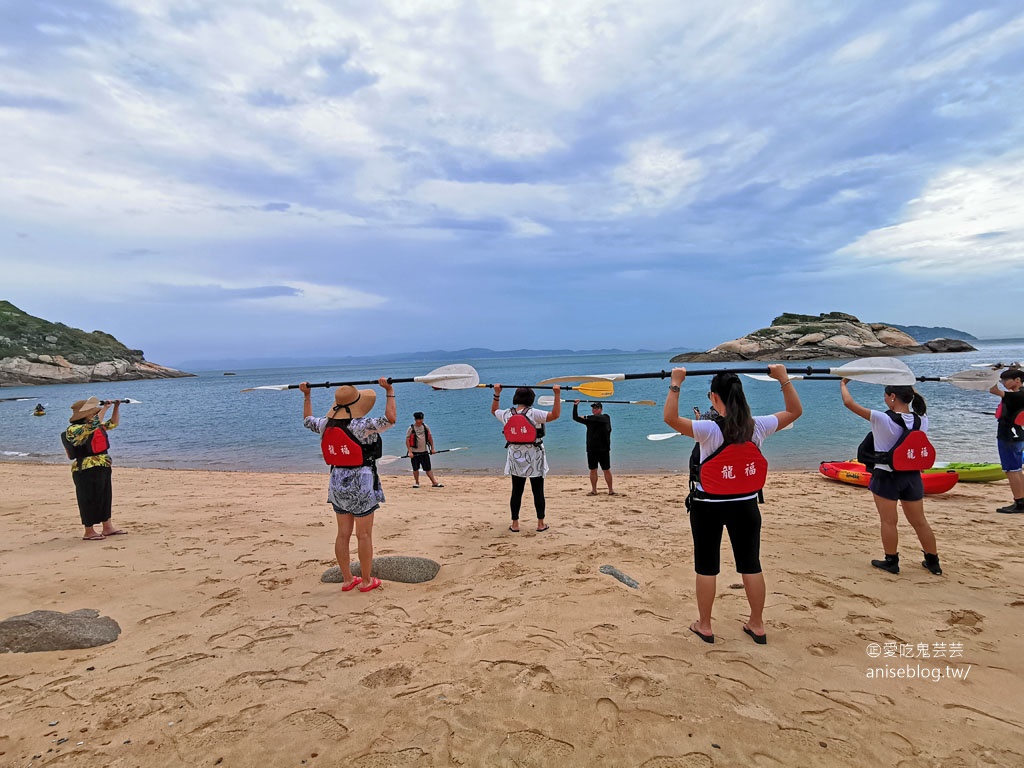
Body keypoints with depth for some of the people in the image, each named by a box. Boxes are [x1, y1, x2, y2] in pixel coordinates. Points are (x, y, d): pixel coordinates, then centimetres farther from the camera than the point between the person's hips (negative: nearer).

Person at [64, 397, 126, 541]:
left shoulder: (97, 426, 12)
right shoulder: (74, 429, -16)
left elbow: (113, 423, 25)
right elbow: (93, 424, -32)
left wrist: (116, 407, 12)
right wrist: (104, 408, -21)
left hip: (103, 468, 10)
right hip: (87, 470, -10)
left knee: (105, 497, 15)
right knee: (90, 500, -1)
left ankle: (107, 527, 25)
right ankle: (89, 531, 9)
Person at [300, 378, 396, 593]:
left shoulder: (325, 425, 1)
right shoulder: (361, 426, -20)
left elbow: (307, 420, 21)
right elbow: (390, 419, -26)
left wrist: (306, 396, 31)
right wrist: (390, 392, -19)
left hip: (337, 482, 7)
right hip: (361, 481, -6)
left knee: (343, 534, 14)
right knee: (364, 535, 5)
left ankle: (347, 579, 25)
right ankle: (367, 581, 16)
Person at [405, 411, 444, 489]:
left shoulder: (426, 427, 4)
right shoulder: (411, 428, -7)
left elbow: (430, 437, 11)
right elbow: (407, 440, -8)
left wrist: (432, 448, 7)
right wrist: (410, 451, -14)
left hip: (424, 451, 2)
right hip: (415, 452, -2)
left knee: (428, 468, 3)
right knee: (415, 469, 7)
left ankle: (434, 482, 4)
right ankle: (416, 482, 21)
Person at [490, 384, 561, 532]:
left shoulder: (507, 414, -2)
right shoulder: (533, 413, -15)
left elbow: (494, 411, 19)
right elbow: (555, 415, -22)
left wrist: (497, 393, 22)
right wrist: (557, 394, -18)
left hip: (516, 459, 3)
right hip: (534, 459, -3)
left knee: (516, 491, 9)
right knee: (538, 491, 7)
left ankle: (515, 524, 13)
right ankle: (541, 524, 13)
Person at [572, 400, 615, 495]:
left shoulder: (606, 418, -1)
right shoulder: (589, 419, 11)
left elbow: (598, 419, -23)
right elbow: (575, 417, 5)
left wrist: (586, 418, -21)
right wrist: (575, 406, -6)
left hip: (603, 449, -4)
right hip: (591, 449, 4)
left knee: (606, 470, 1)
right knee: (593, 470, 7)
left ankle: (610, 490, 8)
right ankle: (594, 490, 15)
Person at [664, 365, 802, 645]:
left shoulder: (710, 429, -20)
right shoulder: (757, 426, -7)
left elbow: (670, 418, -30)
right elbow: (795, 411, 7)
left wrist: (676, 384, -25)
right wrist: (784, 378, 7)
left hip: (709, 506, -4)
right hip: (745, 505, 4)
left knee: (707, 566, 9)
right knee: (750, 564, 15)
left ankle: (704, 626, 20)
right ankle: (757, 625, 28)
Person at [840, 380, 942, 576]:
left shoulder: (882, 419, -19)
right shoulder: (921, 421, -4)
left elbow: (849, 402, -15)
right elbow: (920, 408, 22)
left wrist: (843, 384, 3)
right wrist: (911, 389, 32)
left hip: (886, 477, -5)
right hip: (912, 476, 5)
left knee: (888, 521, 7)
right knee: (919, 522, 17)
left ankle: (891, 561, 17)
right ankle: (933, 562, 28)